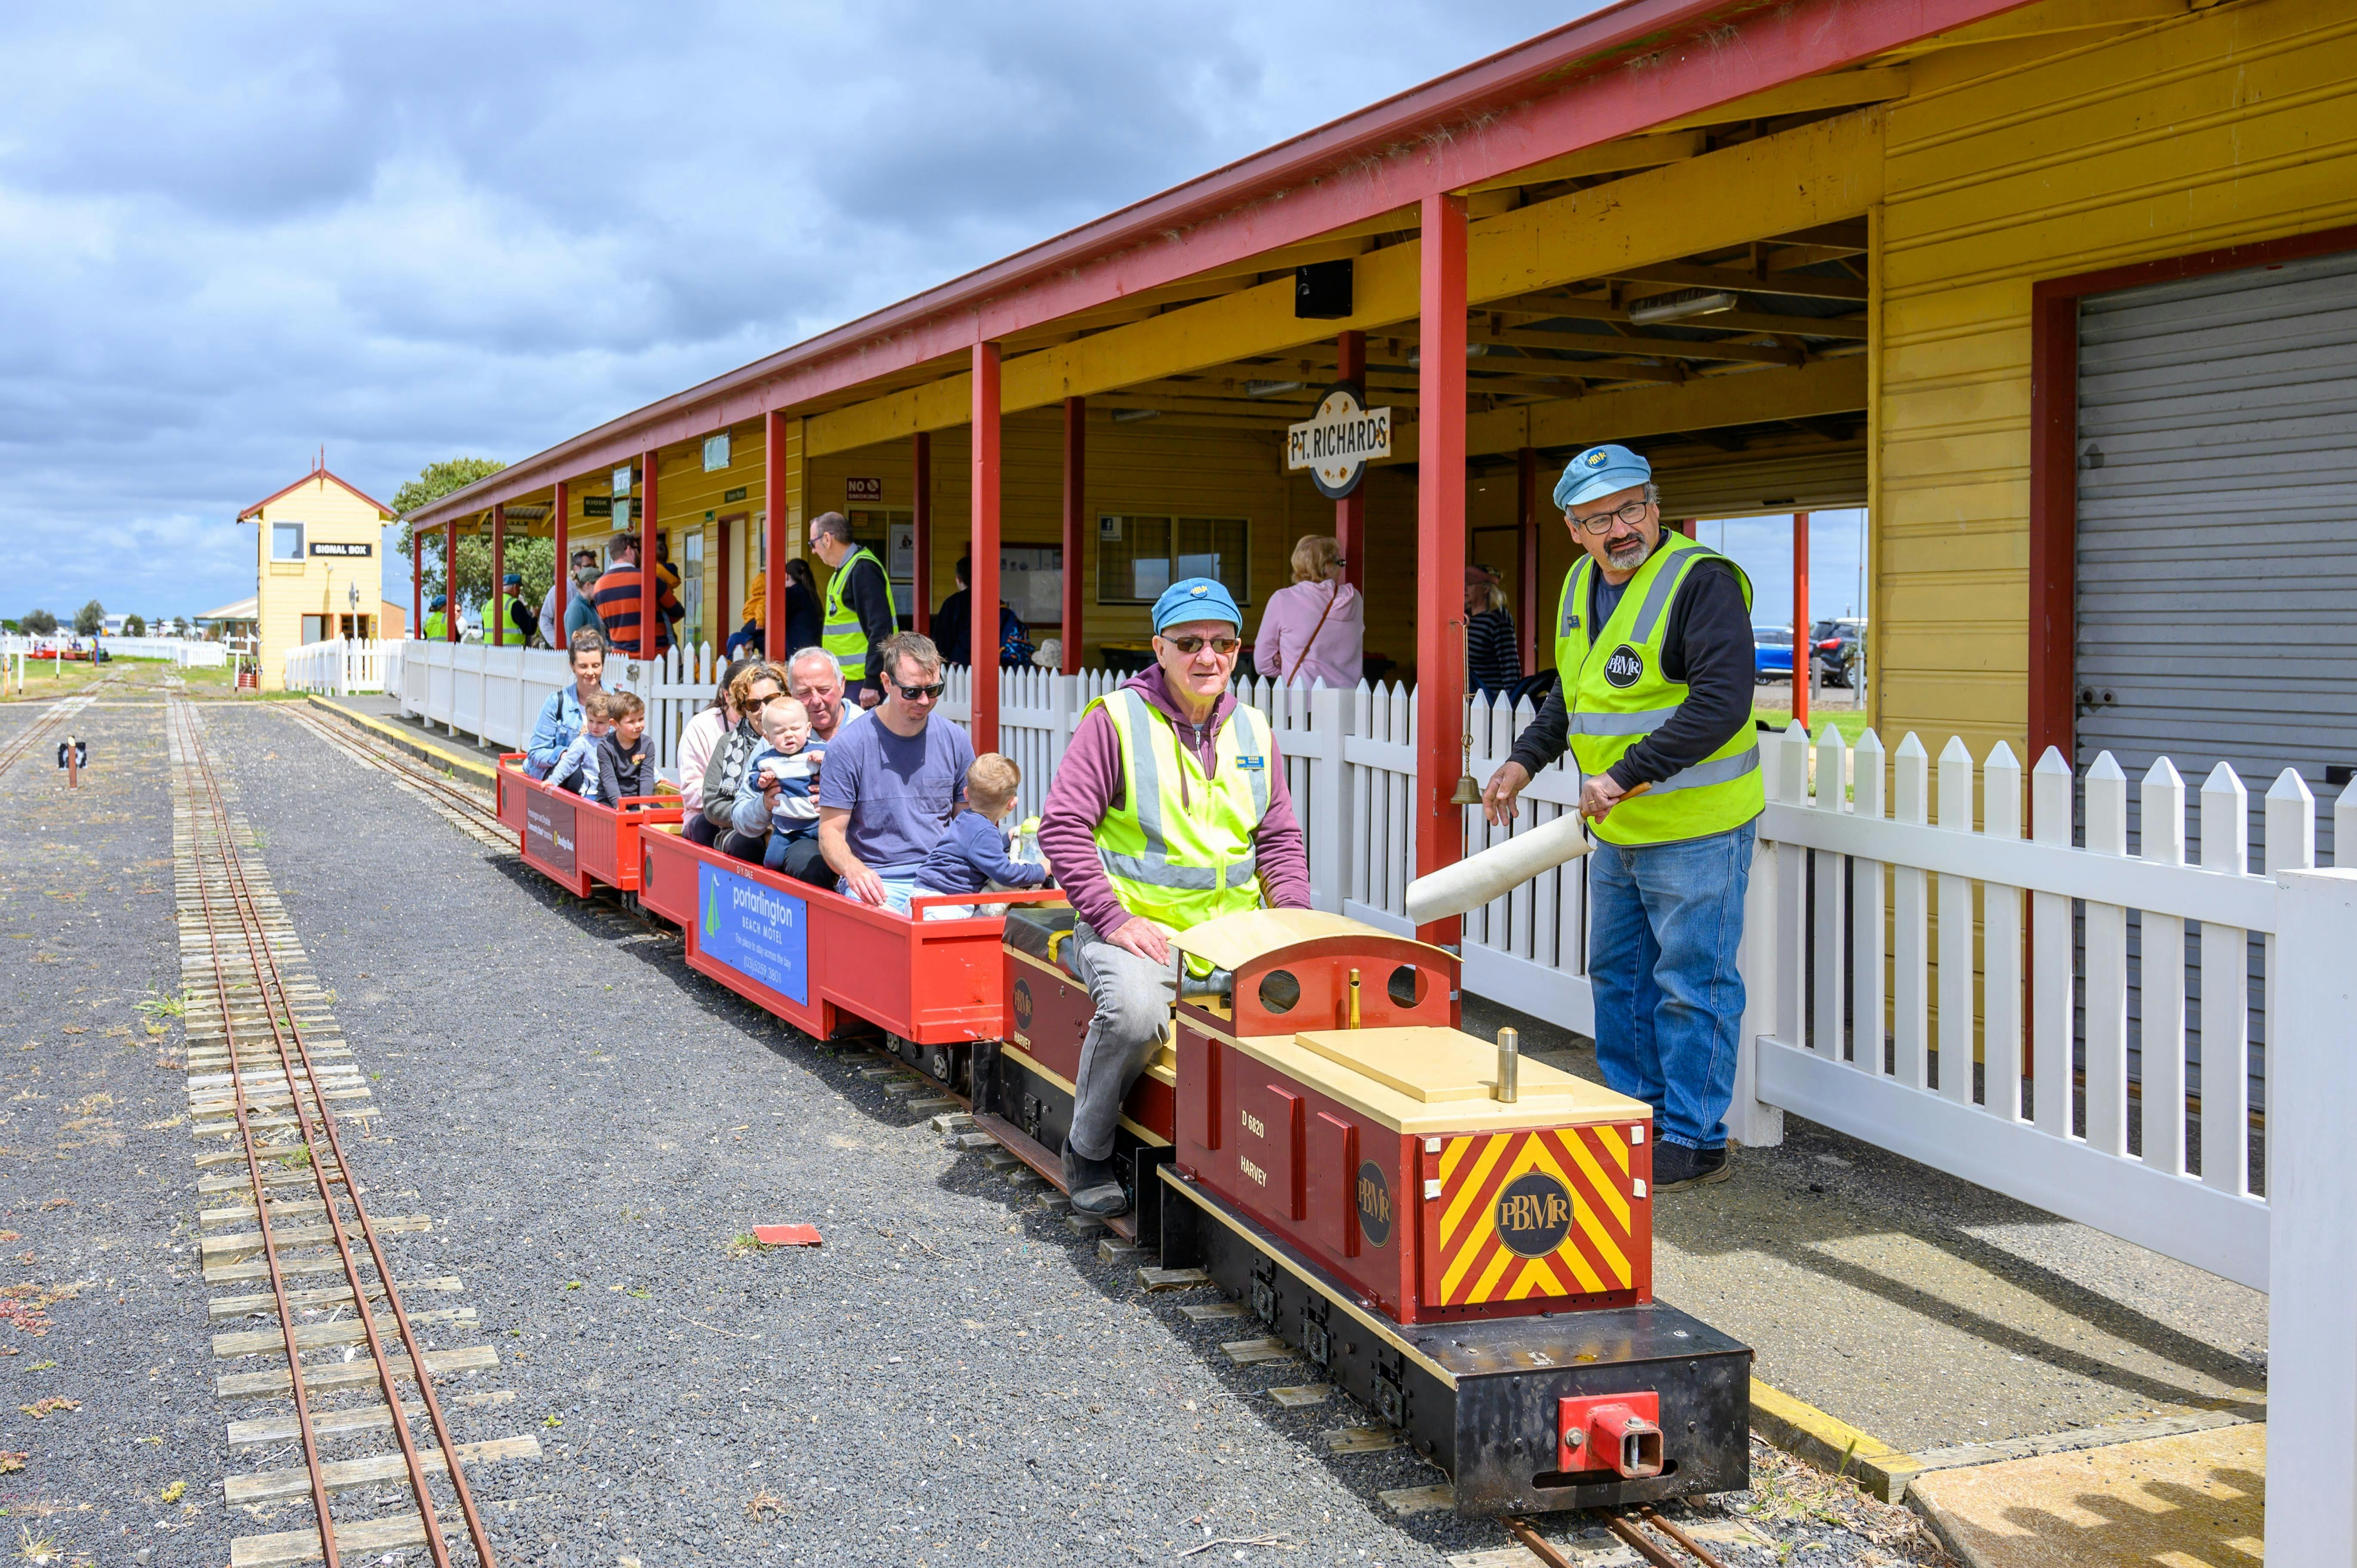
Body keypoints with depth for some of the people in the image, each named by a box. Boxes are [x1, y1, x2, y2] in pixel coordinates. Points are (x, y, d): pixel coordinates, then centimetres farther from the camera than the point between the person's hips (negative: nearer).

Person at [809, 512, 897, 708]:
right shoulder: (844, 570, 17)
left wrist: (872, 683, -24)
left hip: (862, 681, -10)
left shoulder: (863, 569, -15)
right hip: (845, 679, 10)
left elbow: (881, 628, -22)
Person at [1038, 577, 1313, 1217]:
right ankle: (1087, 1153, -8)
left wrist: (1292, 917, 3)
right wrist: (1112, 917, -14)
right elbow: (1063, 825, -6)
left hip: (1234, 930, 5)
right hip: (1137, 927, -5)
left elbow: (1281, 839, 21)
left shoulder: (1253, 730, 14)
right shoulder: (1117, 719, -3)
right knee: (1135, 1010, -34)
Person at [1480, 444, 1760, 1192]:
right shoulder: (1581, 586, 10)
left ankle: (1694, 1142, 7)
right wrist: (1525, 760, 15)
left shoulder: (1701, 582, -18)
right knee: (1618, 975, 17)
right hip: (1618, 830, 9)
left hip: (1697, 829, -9)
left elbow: (1722, 703, -27)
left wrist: (1627, 774, -28)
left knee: (1691, 984, -3)